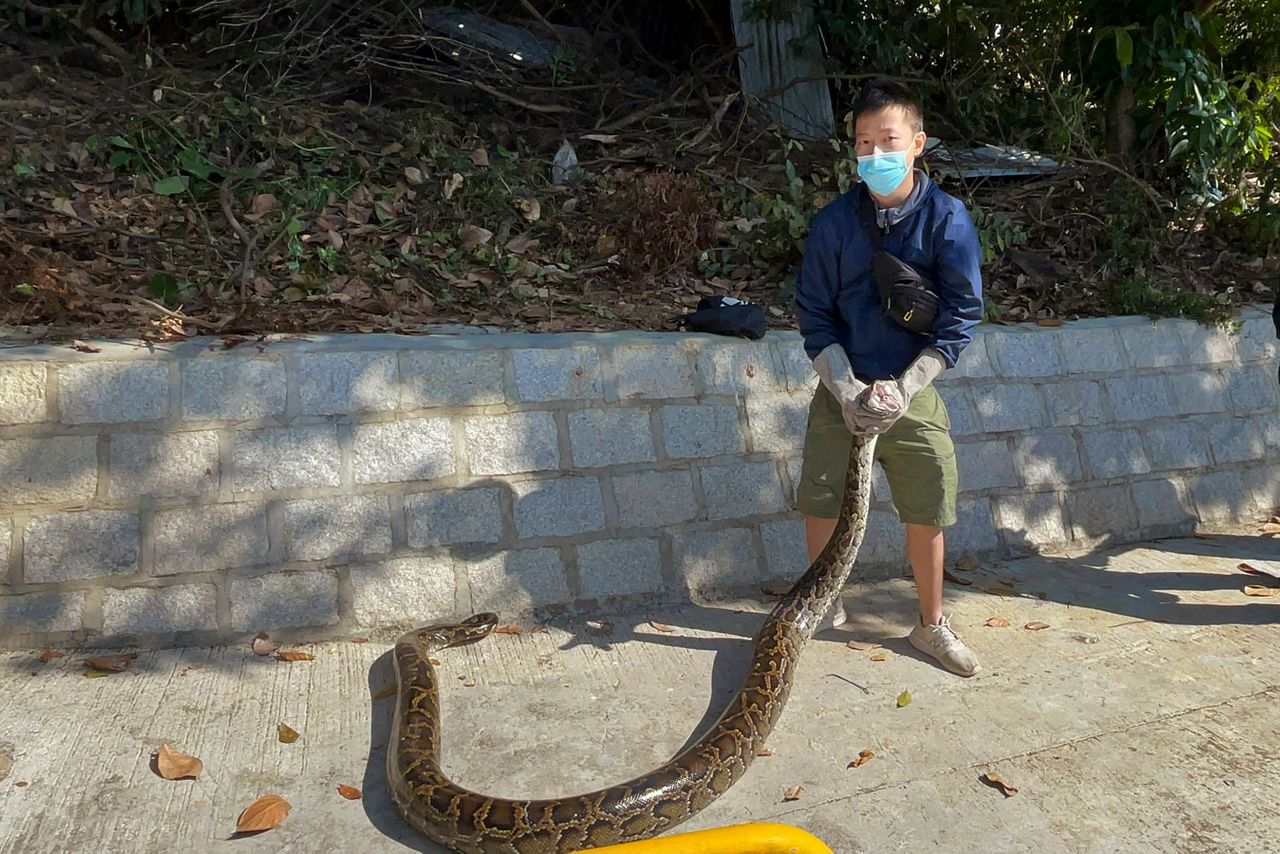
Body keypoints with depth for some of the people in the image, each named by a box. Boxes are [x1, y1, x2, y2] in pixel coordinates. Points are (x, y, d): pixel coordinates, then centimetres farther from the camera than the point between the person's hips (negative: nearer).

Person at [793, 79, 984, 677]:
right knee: (820, 505, 6)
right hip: (841, 389, 1)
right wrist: (845, 388, -13)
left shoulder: (947, 219, -7)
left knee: (926, 514, 6)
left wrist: (901, 389, -15)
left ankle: (931, 623, 28)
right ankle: (823, 606, 31)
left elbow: (961, 316, -7)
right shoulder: (834, 221, -4)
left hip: (913, 392, -1)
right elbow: (813, 313, -2)